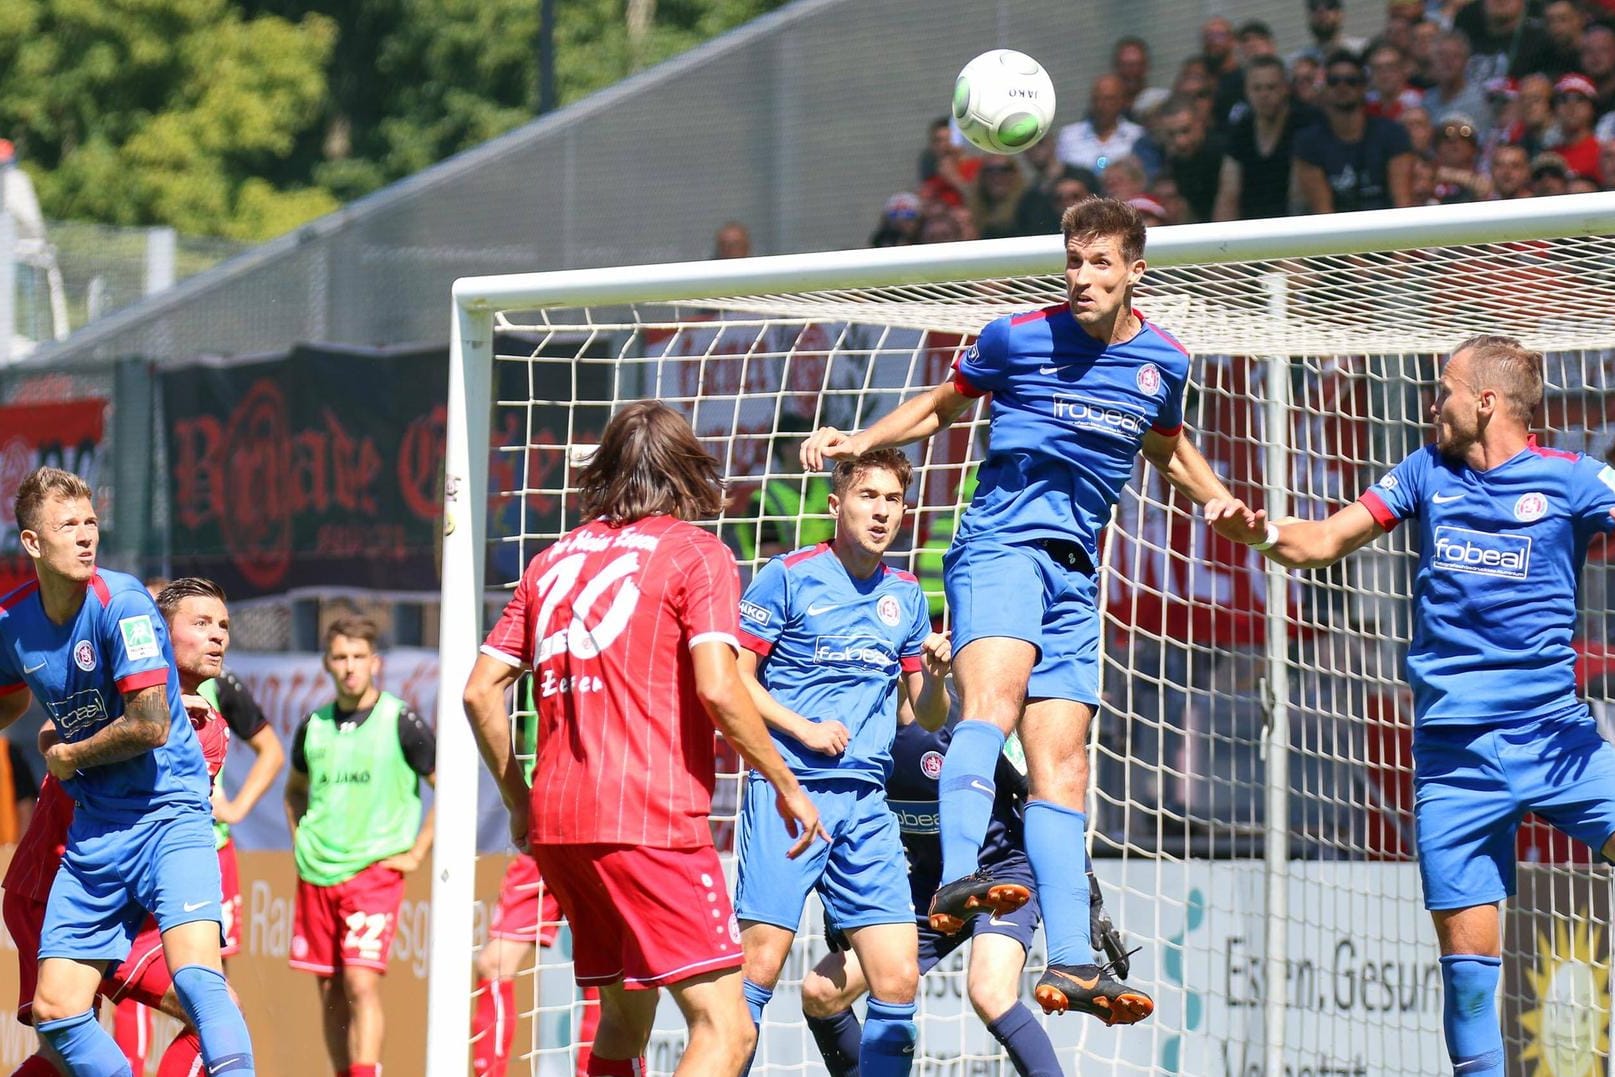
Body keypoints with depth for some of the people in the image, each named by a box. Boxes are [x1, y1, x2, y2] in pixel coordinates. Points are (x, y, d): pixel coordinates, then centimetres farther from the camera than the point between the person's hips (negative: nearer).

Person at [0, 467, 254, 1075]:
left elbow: (150, 726, -20)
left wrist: (68, 757, -6)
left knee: (195, 976, -27)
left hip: (169, 814, -6)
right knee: (54, 1012, 1)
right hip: (92, 831, 7)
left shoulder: (121, 604, -15)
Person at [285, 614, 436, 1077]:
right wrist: (300, 843, 15)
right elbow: (294, 791, 29)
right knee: (329, 991, 6)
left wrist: (416, 853, -4)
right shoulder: (313, 726, 10)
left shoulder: (401, 722, -4)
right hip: (315, 875, 5)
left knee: (360, 984, -16)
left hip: (375, 870, -5)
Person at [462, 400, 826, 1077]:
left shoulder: (557, 558, 17)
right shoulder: (697, 553, 1)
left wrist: (518, 800, 25)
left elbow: (480, 691, 15)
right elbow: (717, 689, -12)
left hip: (554, 819, 7)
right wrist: (786, 784, -1)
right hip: (651, 818, -7)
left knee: (624, 1017, 19)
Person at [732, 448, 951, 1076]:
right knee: (762, 961, -12)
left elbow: (928, 716, 19)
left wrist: (935, 673, -2)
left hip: (867, 805, 5)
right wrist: (803, 729, -12)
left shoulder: (905, 596, 15)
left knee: (898, 978, -4)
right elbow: (734, 676, 0)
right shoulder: (789, 577, 1)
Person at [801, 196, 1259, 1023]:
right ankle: (957, 878, -50)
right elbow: (942, 406, 17)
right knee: (995, 697, -31)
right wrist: (858, 443, 3)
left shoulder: (1162, 363, 11)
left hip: (1075, 575, 5)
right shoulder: (1017, 338, 1)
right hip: (1001, 544, -5)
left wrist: (1217, 501, 14)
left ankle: (1070, 961, -3)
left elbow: (1167, 449, 32)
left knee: (1061, 760, 1)